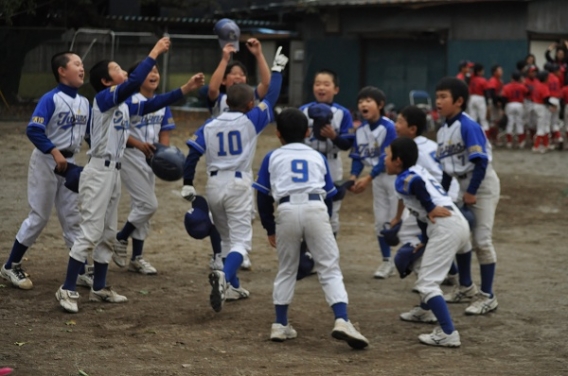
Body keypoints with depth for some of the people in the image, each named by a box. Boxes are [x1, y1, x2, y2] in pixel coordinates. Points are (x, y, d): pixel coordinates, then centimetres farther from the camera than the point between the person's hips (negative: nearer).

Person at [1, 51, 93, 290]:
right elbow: (33, 130, -23)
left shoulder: (84, 103, 4)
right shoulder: (51, 99, -17)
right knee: (39, 216, 0)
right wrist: (54, 152, -28)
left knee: (72, 217, 9)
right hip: (45, 162, -6)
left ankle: (81, 271, 15)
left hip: (69, 163, 6)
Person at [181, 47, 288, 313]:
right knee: (240, 241, -6)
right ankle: (223, 276, -34)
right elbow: (271, 97, 6)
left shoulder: (209, 126, 7)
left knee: (226, 238, 22)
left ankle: (232, 286, 25)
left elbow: (193, 154, 0)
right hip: (238, 185, -4)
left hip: (214, 185, 4)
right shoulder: (251, 121, -2)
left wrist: (187, 185, 3)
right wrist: (277, 69, 19)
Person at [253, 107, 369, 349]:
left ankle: (280, 325, 18)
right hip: (316, 210, 0)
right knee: (330, 270, 2)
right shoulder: (318, 157, 24)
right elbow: (329, 195, 22)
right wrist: (325, 225, 35)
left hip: (287, 211, 0)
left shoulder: (272, 158, 20)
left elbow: (263, 197, 15)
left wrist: (270, 229, 25)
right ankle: (341, 320, -16)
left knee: (286, 271, 17)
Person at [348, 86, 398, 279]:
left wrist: (368, 178, -26)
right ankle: (387, 261, 24)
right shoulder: (360, 131, 0)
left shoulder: (388, 127, -20)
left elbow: (387, 158, -23)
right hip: (377, 178, 7)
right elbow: (357, 156, 1)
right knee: (380, 221, 12)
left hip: (394, 175, -7)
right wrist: (353, 176, -16)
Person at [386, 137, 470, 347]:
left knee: (427, 282, -10)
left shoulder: (402, 179, -4)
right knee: (427, 266, 34)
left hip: (445, 228, -10)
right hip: (459, 222, 10)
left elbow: (418, 182, -28)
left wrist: (429, 207, -17)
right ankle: (426, 310, 52)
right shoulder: (416, 172, 23)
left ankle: (448, 334, -20)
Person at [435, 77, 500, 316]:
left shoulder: (468, 126, -20)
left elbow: (481, 162, -24)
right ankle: (466, 288, 31)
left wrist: (472, 192, -21)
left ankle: (487, 296, -1)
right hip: (463, 186, 9)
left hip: (483, 184, -9)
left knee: (481, 240, -9)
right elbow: (445, 167, 13)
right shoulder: (442, 131, 6)